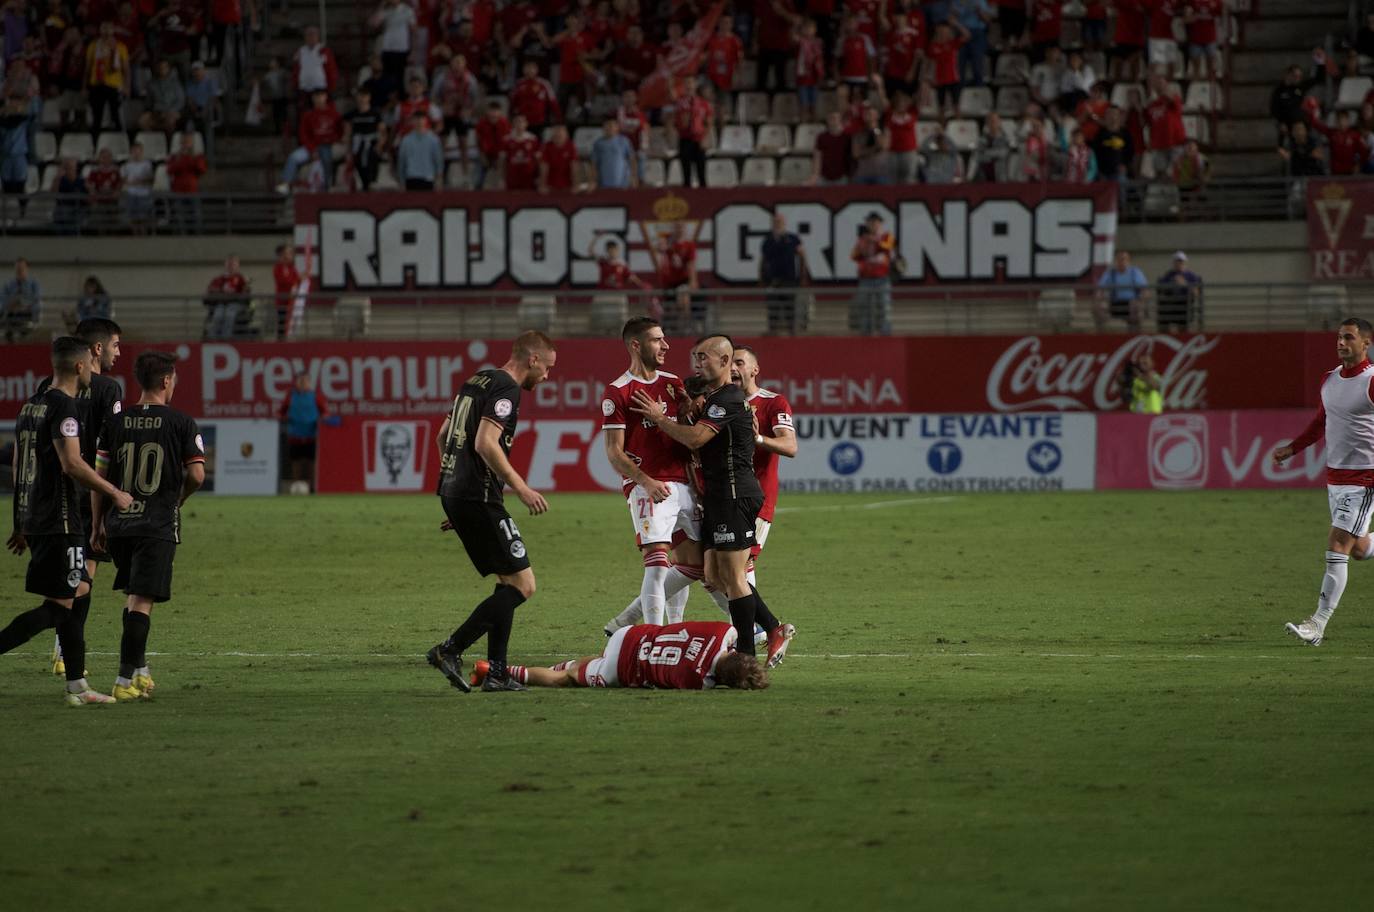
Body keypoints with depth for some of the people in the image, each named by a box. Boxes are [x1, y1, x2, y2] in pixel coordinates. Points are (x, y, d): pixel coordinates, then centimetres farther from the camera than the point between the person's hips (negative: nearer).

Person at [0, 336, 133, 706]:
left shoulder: (32, 405, 14)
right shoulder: (63, 407, -14)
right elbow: (71, 464, -22)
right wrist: (114, 493, -10)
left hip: (34, 519, 10)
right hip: (59, 521, -10)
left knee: (80, 595, 14)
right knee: (59, 606, -7)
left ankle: (77, 687, 15)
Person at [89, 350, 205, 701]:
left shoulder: (115, 423, 5)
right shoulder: (181, 424, -5)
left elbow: (99, 476, 6)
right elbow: (197, 475, -7)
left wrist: (98, 524, 15)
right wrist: (179, 497, 14)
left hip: (118, 524, 4)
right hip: (158, 525, -4)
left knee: (133, 597, 19)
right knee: (141, 601, -6)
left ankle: (140, 672, 22)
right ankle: (126, 680, -12)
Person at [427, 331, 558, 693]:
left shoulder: (477, 381, 19)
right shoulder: (505, 389, -11)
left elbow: (443, 436, 25)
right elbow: (486, 443, -23)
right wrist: (521, 489, -20)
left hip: (453, 492, 10)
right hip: (478, 497, -10)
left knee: (508, 581, 16)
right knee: (521, 584, -8)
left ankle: (496, 673, 11)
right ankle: (450, 650, -12)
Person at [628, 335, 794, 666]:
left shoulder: (727, 399, -13)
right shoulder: (714, 399, 20)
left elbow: (695, 439, -22)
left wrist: (660, 418, -10)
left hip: (735, 495, -10)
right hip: (718, 496, 10)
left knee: (732, 577, -7)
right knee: (715, 577, 9)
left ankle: (746, 656, -2)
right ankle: (775, 629, 14)